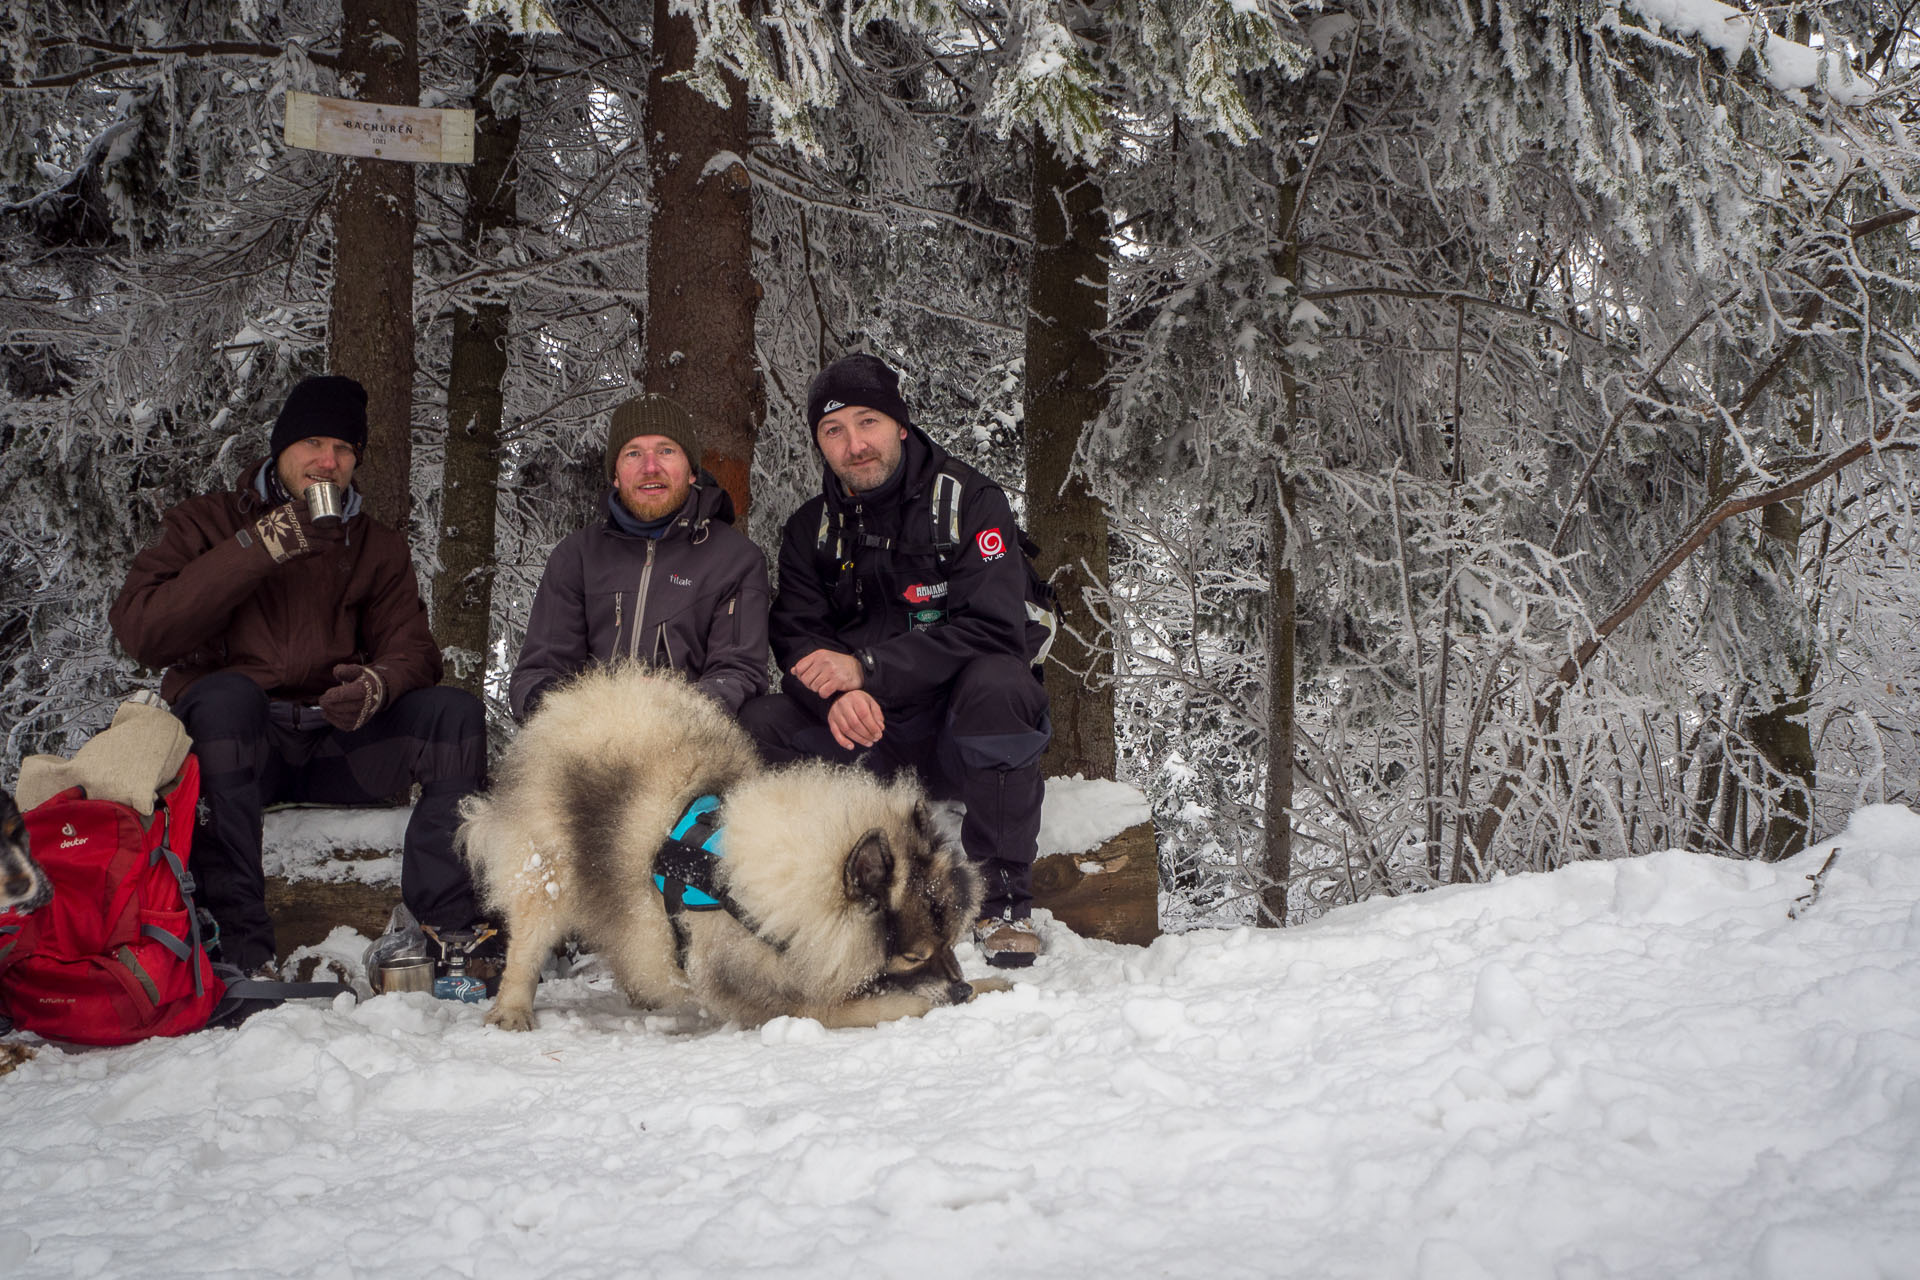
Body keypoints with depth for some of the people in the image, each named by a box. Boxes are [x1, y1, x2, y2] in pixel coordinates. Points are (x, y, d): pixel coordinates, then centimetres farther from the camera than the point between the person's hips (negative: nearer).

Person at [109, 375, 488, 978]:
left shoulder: (379, 549, 17)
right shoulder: (205, 522, 6)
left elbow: (411, 647, 6)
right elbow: (140, 631, -10)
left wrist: (380, 684, -21)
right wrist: (255, 550, -17)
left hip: (337, 746, 3)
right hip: (232, 745, -3)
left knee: (455, 711, -19)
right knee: (227, 692, -36)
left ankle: (448, 923, -22)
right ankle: (238, 940, -38)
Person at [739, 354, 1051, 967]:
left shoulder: (969, 500, -8)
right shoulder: (809, 530, 7)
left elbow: (992, 629, -19)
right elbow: (797, 638, -1)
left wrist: (868, 669, -25)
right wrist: (837, 695, -25)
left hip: (962, 733, -4)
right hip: (865, 740, 4)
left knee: (996, 683, -36)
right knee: (760, 722, -19)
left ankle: (1003, 897, -23)